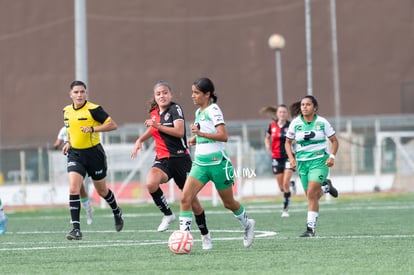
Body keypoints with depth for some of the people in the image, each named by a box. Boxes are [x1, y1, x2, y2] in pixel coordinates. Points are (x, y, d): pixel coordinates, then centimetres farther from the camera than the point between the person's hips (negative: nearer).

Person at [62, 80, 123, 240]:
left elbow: (112, 125, -15)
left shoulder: (93, 109, -13)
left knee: (102, 191, 13)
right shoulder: (67, 111, 5)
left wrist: (93, 129, -24)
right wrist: (68, 142, 11)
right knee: (73, 189, -16)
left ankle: (117, 212, 45)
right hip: (75, 154, 4)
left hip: (94, 153, -4)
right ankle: (76, 229, -16)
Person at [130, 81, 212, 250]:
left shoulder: (175, 109, -9)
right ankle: (168, 214, -7)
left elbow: (179, 132, -23)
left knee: (191, 198, 3)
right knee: (150, 183, -29)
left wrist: (157, 126, -23)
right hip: (162, 159, 5)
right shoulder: (154, 113, 11)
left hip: (180, 158, -5)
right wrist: (140, 140, 15)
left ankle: (205, 235, 21)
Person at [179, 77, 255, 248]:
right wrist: (194, 139, 9)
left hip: (217, 162, -7)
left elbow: (223, 136, -23)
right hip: (200, 163, 7)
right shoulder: (198, 112, 12)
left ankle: (247, 225, 37)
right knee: (185, 198, -13)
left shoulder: (213, 110, -12)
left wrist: (201, 133, -32)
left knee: (229, 203, 10)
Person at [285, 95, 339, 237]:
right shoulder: (295, 123, -1)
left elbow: (334, 141, 4)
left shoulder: (322, 122, -5)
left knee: (311, 193, -18)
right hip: (302, 161, 4)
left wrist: (332, 156, -11)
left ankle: (311, 227, -15)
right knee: (311, 195, 10)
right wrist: (291, 158, -5)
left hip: (319, 160, -3)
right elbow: (288, 142, 10)